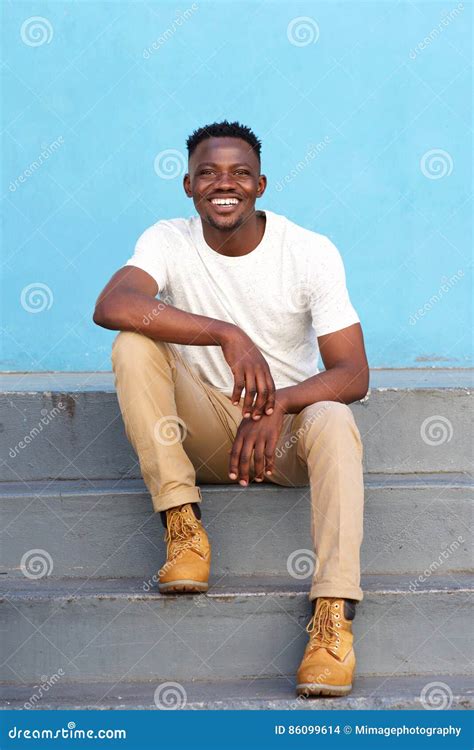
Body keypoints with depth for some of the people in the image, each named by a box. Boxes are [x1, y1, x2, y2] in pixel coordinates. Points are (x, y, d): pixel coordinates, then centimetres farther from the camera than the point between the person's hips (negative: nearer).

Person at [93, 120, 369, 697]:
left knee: (334, 421, -35)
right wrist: (227, 334, -40)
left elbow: (353, 374, -15)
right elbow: (111, 307, -30)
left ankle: (334, 612, -44)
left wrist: (278, 402, -35)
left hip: (289, 429, -1)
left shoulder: (311, 252, -10)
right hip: (206, 429, 2)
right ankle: (183, 526, -24)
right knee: (133, 343, -22)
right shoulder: (169, 242, -7)